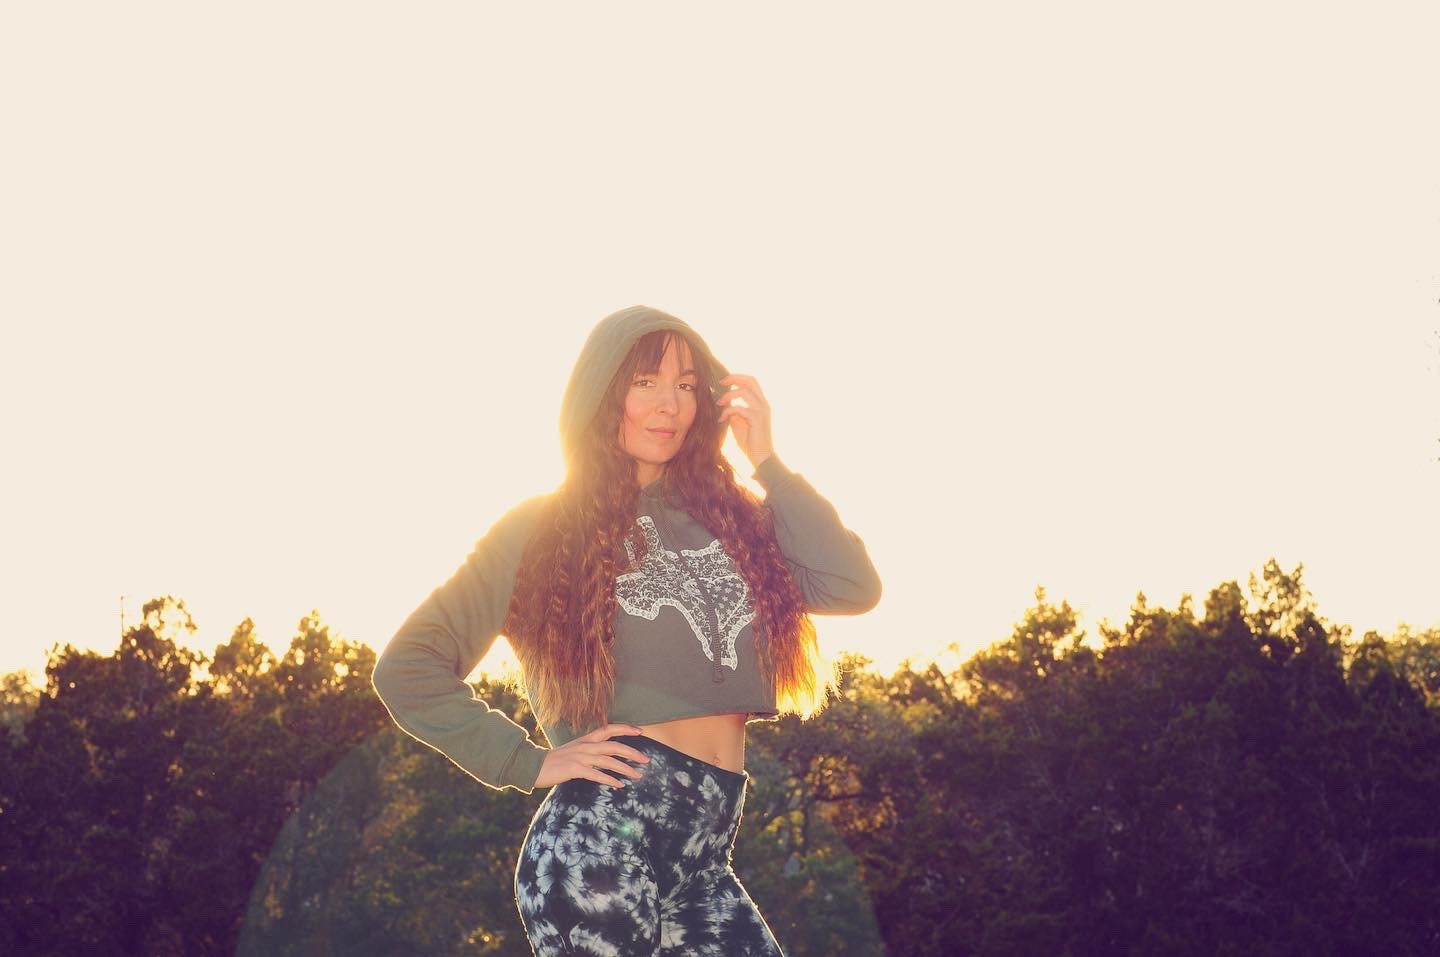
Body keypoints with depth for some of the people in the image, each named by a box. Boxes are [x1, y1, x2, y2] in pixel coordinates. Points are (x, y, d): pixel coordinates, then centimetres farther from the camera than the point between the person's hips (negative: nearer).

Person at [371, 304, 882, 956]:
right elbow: (407, 668, 1)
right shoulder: (544, 528, 4)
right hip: (603, 842, -4)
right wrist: (530, 763, -6)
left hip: (706, 860, 5)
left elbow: (853, 589, 0)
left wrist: (766, 461, 3)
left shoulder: (730, 517, 17)